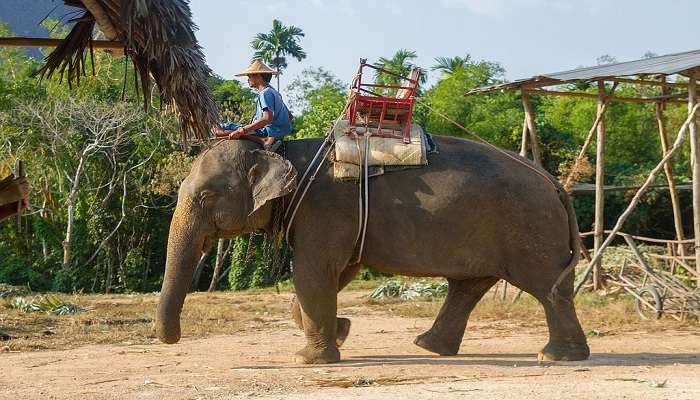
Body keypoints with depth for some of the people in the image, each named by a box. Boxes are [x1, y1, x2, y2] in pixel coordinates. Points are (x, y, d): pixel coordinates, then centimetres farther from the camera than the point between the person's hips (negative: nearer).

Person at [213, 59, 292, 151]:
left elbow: (267, 118, -25)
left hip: (266, 132, -10)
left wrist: (241, 131, -26)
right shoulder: (274, 92, 20)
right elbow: (289, 116, 24)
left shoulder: (265, 93, -11)